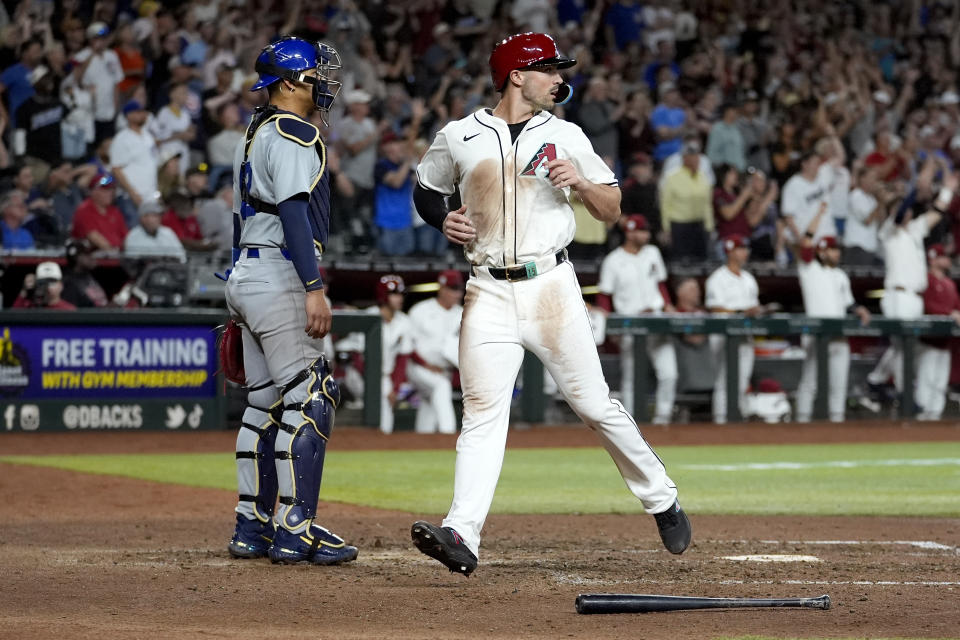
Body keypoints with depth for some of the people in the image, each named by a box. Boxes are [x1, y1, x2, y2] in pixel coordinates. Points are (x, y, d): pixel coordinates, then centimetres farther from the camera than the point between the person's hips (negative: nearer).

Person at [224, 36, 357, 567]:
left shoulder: (254, 135, 20)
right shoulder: (293, 135, -11)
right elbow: (294, 212, -21)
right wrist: (314, 288, -25)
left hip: (244, 278, 10)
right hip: (278, 279, -10)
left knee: (265, 402, 12)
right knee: (308, 402, -10)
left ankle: (252, 528, 14)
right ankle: (294, 532, -14)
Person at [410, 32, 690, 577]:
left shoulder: (566, 137, 7)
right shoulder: (458, 138, 5)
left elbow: (613, 210, 11)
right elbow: (425, 191, 21)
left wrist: (580, 182, -9)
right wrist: (444, 221, 0)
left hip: (551, 286, 0)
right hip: (489, 293, 0)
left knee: (594, 404, 2)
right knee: (483, 410, -12)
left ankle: (661, 498, 21)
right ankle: (461, 536, -20)